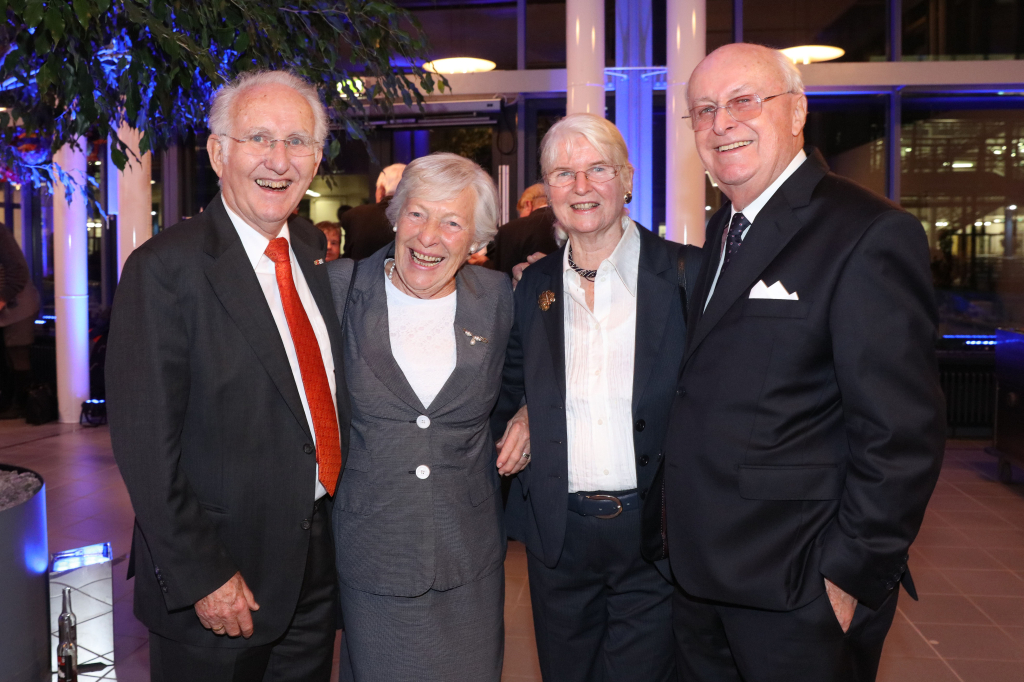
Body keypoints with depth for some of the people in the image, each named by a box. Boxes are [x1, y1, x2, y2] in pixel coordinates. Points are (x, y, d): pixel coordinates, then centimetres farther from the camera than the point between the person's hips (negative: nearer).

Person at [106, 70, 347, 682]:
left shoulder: (312, 251, 5)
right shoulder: (165, 268, -16)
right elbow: (146, 443, -18)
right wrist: (200, 578, -17)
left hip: (320, 557, 6)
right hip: (220, 574, -6)